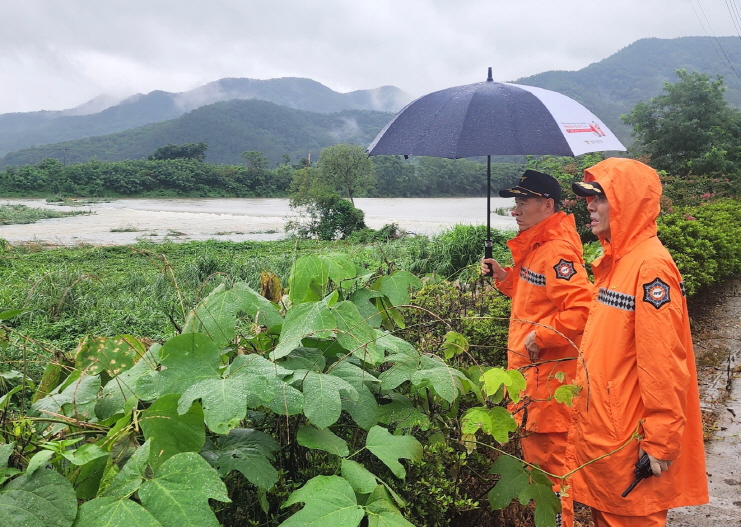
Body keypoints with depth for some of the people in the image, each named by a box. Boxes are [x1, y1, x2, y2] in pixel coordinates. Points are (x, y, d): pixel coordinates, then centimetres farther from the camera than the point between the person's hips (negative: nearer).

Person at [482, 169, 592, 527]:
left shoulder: (558, 252, -20)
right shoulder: (533, 247, 12)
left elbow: (581, 307, -29)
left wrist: (540, 337, -22)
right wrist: (505, 277, 10)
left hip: (548, 371, -10)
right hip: (529, 367, 10)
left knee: (546, 452, 2)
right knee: (533, 447, 21)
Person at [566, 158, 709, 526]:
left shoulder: (651, 266, -19)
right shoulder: (613, 260, 9)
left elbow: (663, 366, -22)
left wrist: (661, 442, -19)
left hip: (629, 439, -8)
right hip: (599, 431, 9)